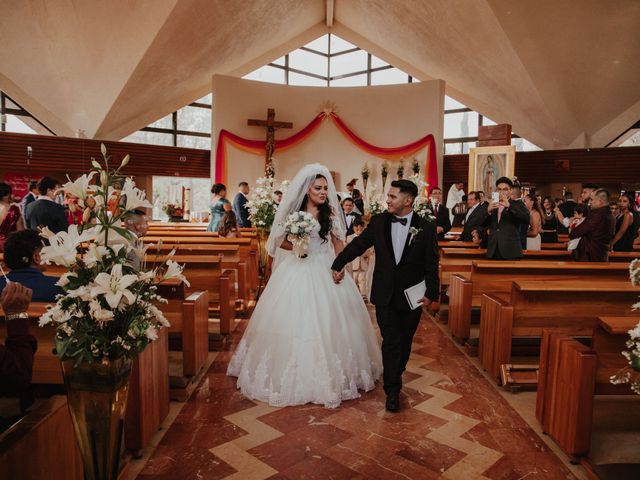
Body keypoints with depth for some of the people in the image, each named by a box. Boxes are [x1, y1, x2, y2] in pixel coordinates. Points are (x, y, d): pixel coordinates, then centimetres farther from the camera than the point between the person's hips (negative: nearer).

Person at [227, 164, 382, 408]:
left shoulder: (330, 212, 2)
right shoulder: (294, 211, 2)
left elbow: (338, 243, 3)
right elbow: (281, 242, 7)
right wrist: (295, 246, -14)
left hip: (325, 271, 0)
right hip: (297, 272, 0)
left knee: (327, 321, 4)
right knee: (294, 320, 4)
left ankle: (331, 374, 21)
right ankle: (295, 374, 21)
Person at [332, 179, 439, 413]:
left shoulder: (426, 228, -6)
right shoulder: (378, 221, -2)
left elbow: (431, 264, -5)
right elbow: (358, 244, 6)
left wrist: (431, 293, -9)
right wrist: (338, 265, 4)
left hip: (412, 295, 0)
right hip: (384, 294, 0)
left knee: (405, 341, 15)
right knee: (391, 341, -2)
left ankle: (395, 375, 39)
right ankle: (392, 390, 9)